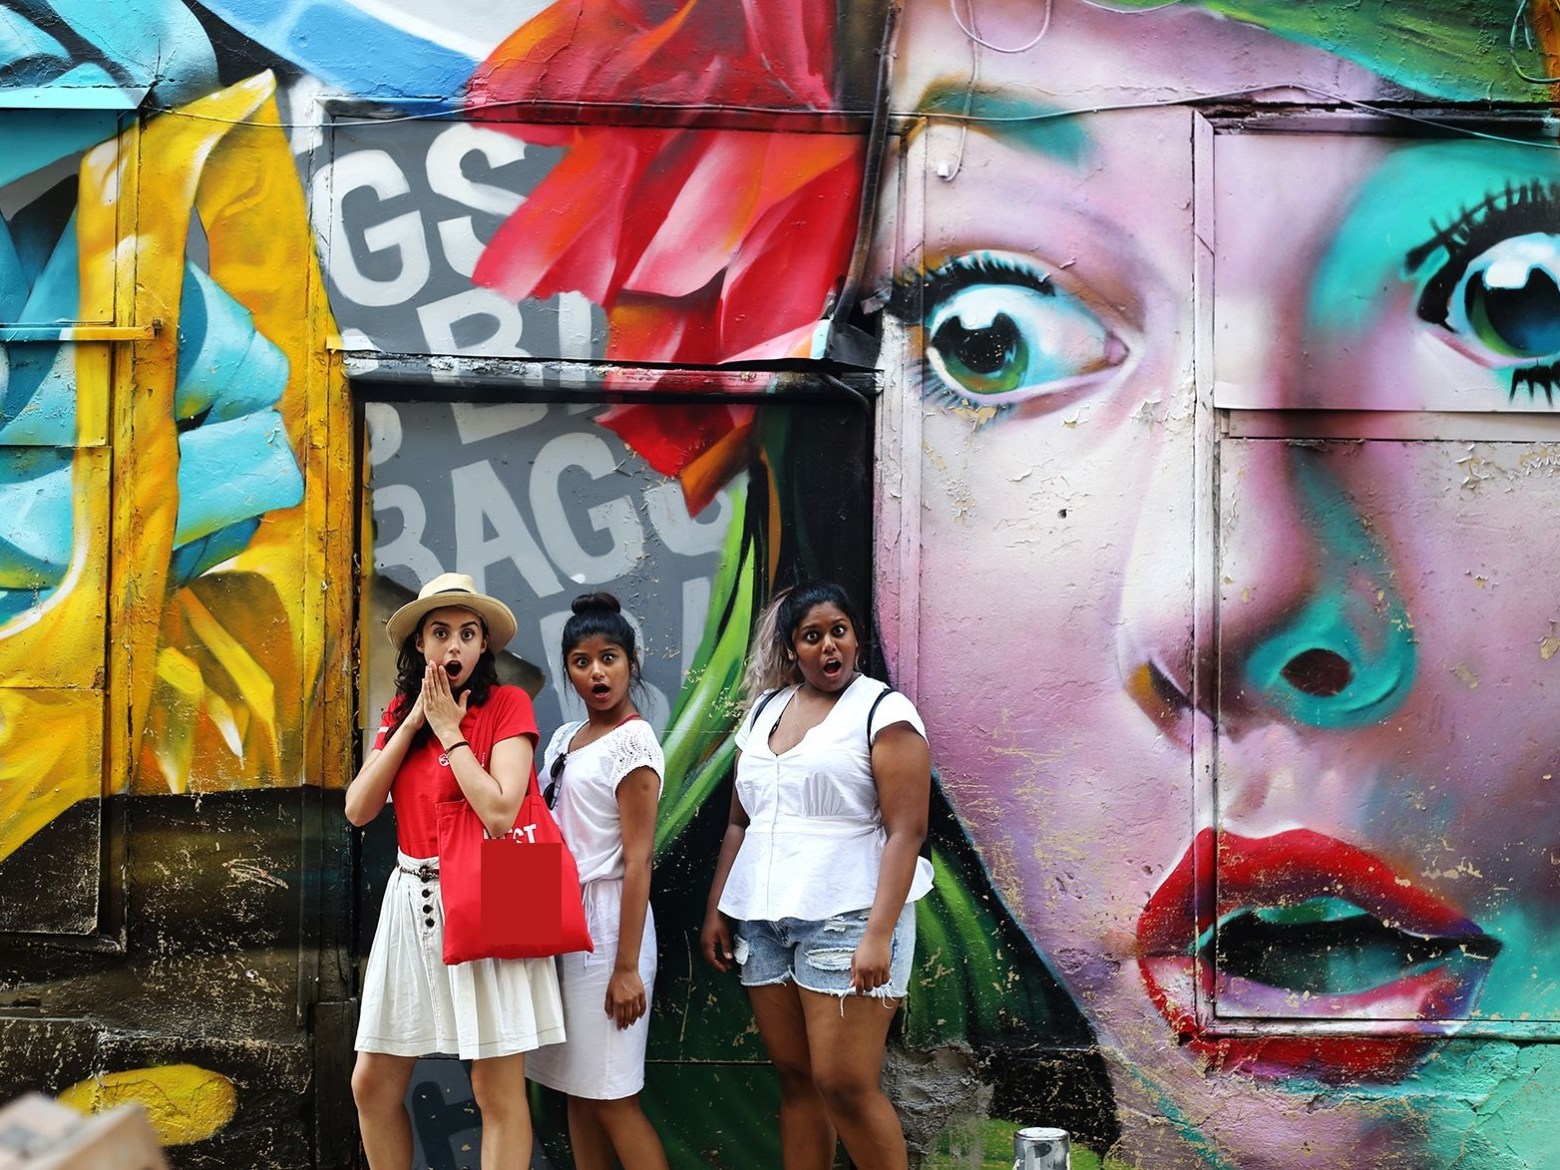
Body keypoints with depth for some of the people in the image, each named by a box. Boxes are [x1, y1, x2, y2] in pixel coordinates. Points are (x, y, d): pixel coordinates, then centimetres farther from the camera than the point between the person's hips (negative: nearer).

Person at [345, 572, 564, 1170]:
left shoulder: (507, 705, -6)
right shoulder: (400, 712, 11)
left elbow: (499, 812, -19)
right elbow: (358, 809, -1)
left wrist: (450, 730, -12)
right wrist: (413, 722, -5)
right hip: (413, 898, 6)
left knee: (497, 1091, -3)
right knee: (373, 1084, 7)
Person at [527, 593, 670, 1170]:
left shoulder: (633, 742, -10)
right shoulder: (564, 739, 12)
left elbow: (638, 861, -14)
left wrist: (627, 967, -17)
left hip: (607, 918, -7)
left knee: (610, 1096, -5)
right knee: (575, 1085, 10)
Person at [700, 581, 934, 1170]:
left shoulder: (883, 711, -4)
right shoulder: (765, 710, 14)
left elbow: (906, 831, -11)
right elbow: (740, 823, 19)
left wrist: (879, 934, -19)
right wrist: (715, 911, 12)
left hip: (844, 920, -6)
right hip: (763, 921, 6)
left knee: (844, 1083, -10)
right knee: (795, 1077, 8)